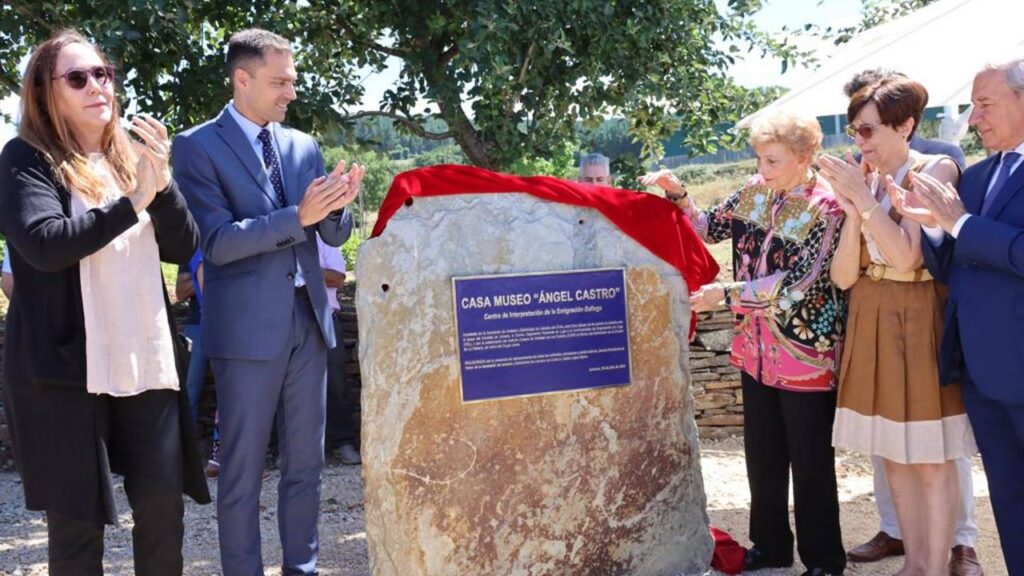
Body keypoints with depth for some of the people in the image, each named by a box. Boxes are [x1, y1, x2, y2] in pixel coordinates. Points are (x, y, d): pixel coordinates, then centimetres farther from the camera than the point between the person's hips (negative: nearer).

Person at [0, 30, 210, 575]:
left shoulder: (130, 157, 15)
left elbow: (184, 247, 8)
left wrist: (161, 182, -8)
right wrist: (134, 200, -15)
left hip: (146, 362, 5)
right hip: (63, 367, -4)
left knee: (164, 504, 6)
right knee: (76, 519, 4)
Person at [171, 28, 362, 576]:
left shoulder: (303, 145, 12)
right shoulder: (197, 146, -5)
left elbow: (334, 234, 11)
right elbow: (217, 243, -14)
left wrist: (336, 207, -12)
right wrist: (298, 217, -23)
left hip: (308, 320, 6)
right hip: (248, 326, -5)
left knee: (305, 463, 12)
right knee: (243, 471, 2)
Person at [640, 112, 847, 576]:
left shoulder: (826, 208, -15)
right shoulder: (755, 192, 3)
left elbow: (798, 282, -22)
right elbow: (709, 228, 11)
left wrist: (725, 292, -25)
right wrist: (678, 194, -5)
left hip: (805, 353, -6)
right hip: (756, 349, 6)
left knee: (810, 461, 4)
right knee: (761, 453, 15)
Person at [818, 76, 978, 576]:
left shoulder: (936, 170, -9)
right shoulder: (861, 179, 6)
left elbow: (906, 256, -20)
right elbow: (843, 276, 0)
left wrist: (862, 196, -19)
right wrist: (852, 209, -12)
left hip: (920, 321, -6)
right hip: (872, 320, 6)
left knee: (932, 457, 2)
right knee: (893, 452, 13)